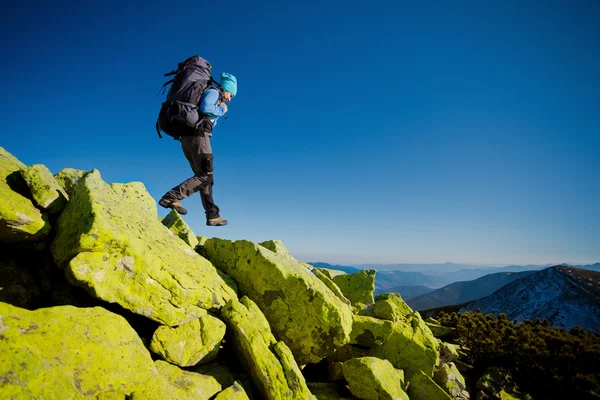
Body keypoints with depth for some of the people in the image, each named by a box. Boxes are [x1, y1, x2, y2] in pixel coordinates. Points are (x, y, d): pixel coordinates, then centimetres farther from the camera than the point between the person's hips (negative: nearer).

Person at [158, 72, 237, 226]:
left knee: (203, 176, 7)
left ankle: (212, 215, 6)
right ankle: (171, 197, -21)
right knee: (205, 176, -9)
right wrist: (221, 110, 0)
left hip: (187, 138, 10)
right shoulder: (213, 91, 3)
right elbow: (205, 108, -17)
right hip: (198, 136, -10)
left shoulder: (211, 97, 30)